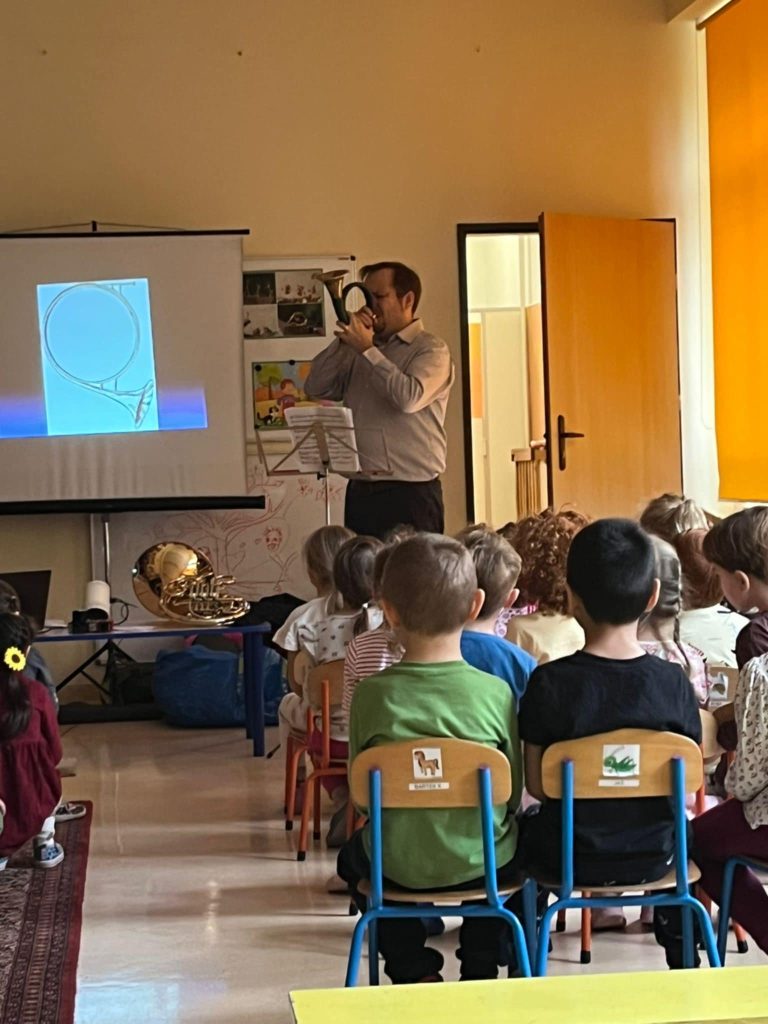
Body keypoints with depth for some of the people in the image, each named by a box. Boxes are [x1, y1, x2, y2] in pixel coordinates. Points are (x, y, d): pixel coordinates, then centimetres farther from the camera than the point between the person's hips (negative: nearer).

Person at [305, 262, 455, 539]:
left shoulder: (430, 350, -2)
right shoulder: (358, 351, 17)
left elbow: (409, 398, -19)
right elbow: (316, 388, 11)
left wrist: (367, 350, -13)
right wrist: (343, 342, 0)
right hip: (360, 492, 6)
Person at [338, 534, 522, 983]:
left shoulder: (372, 694, -14)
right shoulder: (496, 692, -14)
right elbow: (515, 791, -4)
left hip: (399, 865, 0)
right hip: (483, 862, 0)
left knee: (353, 856, 34)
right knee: (523, 841, 34)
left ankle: (414, 970, 23)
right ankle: (480, 967, 30)